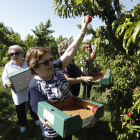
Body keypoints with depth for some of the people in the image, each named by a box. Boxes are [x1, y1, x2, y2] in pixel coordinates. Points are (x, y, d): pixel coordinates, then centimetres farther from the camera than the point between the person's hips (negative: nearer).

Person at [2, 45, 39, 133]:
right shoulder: (8, 66, -2)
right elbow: (5, 79, -2)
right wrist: (7, 84, -25)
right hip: (18, 94, 0)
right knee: (20, 110, 17)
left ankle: (36, 118, 50)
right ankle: (22, 124, 45)